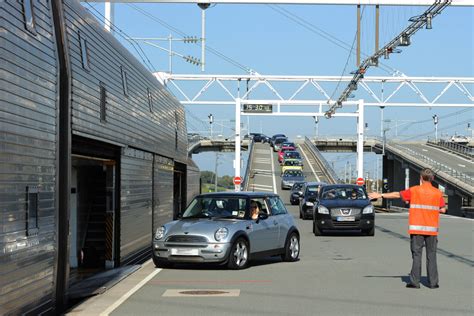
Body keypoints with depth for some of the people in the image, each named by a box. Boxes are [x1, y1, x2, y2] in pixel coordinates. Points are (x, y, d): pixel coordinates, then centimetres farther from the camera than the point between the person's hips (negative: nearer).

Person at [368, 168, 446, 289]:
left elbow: (397, 194, 3)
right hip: (432, 229, 2)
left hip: (417, 228, -1)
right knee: (431, 255, 6)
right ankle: (433, 282, 6)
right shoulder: (438, 193, 1)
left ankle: (415, 282, -1)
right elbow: (443, 209, 3)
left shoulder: (414, 190, -4)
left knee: (416, 255, 1)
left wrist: (380, 195, 13)